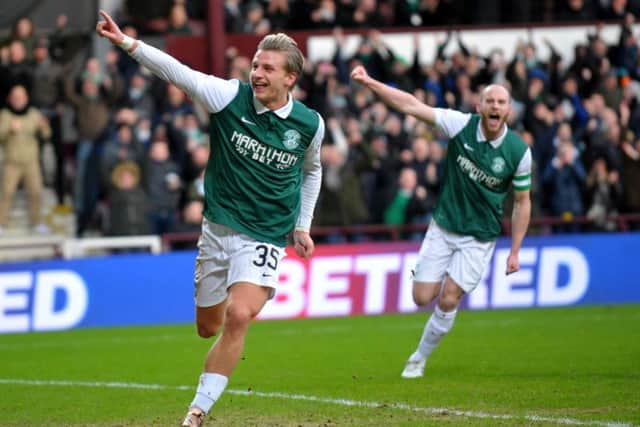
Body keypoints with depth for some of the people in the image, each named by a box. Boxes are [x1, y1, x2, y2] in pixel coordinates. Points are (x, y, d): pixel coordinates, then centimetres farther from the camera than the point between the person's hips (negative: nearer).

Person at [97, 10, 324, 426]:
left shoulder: (310, 124, -4)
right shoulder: (231, 96, -9)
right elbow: (179, 72, -20)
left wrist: (302, 226, 15)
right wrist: (127, 42, -33)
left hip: (266, 237, -2)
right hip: (218, 230, 2)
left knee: (238, 318, -23)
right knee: (207, 327, 12)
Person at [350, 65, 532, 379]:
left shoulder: (519, 151, -13)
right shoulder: (462, 125, -14)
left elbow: (522, 202, -2)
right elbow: (411, 106, -18)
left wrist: (514, 252, -4)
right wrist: (369, 82, -29)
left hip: (479, 237, -1)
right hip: (443, 227, 1)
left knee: (448, 300, -8)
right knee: (422, 297, -1)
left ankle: (420, 358, 15)